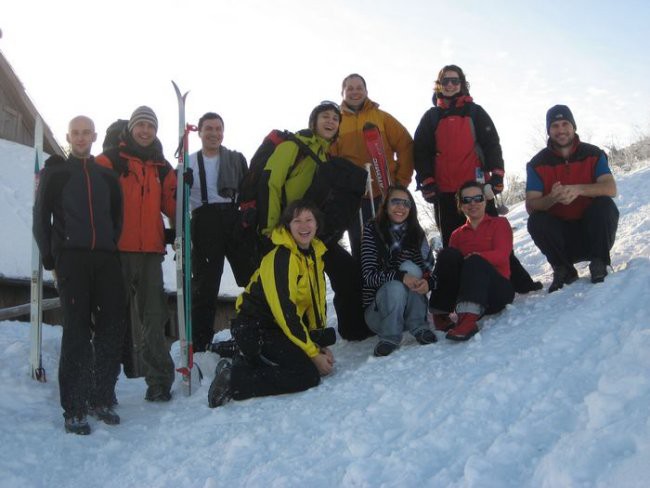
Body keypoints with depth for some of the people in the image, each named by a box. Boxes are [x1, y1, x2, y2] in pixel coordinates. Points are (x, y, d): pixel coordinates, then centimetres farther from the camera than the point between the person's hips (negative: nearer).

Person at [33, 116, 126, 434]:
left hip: (105, 257, 3)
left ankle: (102, 399, 11)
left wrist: (115, 245, 9)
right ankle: (74, 409, -4)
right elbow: (41, 215, 7)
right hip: (71, 257, -3)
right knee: (77, 330, -8)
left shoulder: (106, 175, 20)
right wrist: (49, 256, 0)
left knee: (112, 326, -2)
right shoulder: (55, 171, 11)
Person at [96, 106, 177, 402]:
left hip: (151, 250, 3)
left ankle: (159, 381, 10)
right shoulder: (111, 160, 5)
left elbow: (172, 204, 15)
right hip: (117, 249, -3)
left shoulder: (162, 167, 18)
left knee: (154, 317, 3)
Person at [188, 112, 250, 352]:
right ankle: (199, 344, 9)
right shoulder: (189, 163, 13)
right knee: (204, 285, 2)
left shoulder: (237, 159, 14)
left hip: (234, 221, 1)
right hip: (204, 225, 0)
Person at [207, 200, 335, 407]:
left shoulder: (315, 253, 7)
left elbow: (317, 303, 11)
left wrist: (321, 346, 3)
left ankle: (247, 362, 9)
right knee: (309, 374, -20)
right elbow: (285, 312, -24)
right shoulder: (281, 257, -21)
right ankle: (232, 381, -13)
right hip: (254, 330, -9)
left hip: (276, 328, 9)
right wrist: (313, 353, -18)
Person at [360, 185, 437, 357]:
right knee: (395, 287, -33)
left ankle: (419, 327, -19)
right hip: (377, 308, -2)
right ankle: (389, 337, -15)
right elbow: (368, 275, -17)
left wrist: (428, 282, -28)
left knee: (410, 267, -23)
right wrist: (400, 277, -34)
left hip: (409, 307, 3)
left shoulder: (416, 233, 1)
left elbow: (429, 267, -4)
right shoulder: (372, 230, -8)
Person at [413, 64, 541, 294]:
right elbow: (421, 151, 8)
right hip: (445, 192, 1)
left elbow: (492, 144, 4)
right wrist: (427, 183, -2)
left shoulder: (475, 112, 10)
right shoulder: (431, 117, 12)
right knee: (453, 243, 5)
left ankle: (518, 281, 2)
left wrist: (496, 175, -8)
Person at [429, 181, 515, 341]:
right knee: (448, 254, -21)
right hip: (463, 291, 3)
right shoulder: (457, 234, 21)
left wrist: (475, 256, -21)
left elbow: (502, 255, -6)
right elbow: (449, 261, 5)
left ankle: (468, 318, -56)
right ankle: (441, 314, -25)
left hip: (498, 290, -2)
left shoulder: (500, 223, 13)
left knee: (475, 262, -33)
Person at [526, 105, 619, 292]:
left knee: (605, 205, -27)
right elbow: (530, 205, -13)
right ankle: (563, 270, -6)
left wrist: (579, 189, -37)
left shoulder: (593, 154, -3)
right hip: (562, 235, 1)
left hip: (591, 230, 0)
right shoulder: (538, 164, -4)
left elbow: (611, 189, -19)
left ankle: (599, 264, -11)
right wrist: (552, 198, -35)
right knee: (535, 221, -26)